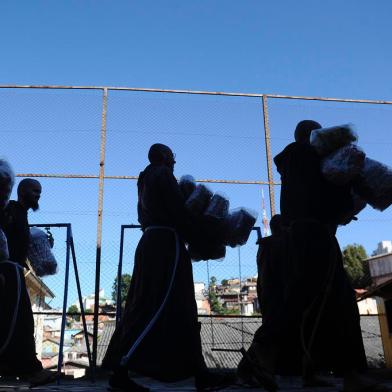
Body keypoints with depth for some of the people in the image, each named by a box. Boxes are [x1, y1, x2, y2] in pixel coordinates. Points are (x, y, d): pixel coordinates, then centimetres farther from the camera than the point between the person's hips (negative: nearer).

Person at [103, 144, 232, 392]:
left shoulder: (146, 179, 24)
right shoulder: (163, 174, -3)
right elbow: (179, 211, -11)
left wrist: (183, 235, 16)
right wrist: (192, 236, 3)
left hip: (151, 243, 10)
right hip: (167, 243, -10)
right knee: (157, 308, -13)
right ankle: (120, 370, -15)